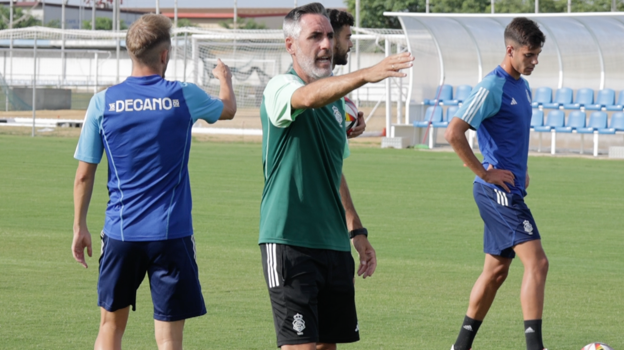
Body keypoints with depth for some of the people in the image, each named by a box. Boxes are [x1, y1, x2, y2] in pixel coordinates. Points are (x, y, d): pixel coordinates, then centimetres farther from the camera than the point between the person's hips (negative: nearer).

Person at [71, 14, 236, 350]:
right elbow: (228, 108, 20)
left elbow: (84, 174, 2)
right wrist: (225, 78, 42)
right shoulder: (184, 96, -3)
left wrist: (79, 227, 14)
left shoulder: (103, 102, -1)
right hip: (172, 234, -2)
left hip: (120, 233, 2)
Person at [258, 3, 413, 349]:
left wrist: (356, 230, 24)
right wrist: (366, 74, -49)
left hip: (333, 243, 8)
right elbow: (307, 97, -35)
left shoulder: (334, 99, 17)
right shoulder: (279, 88, -9)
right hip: (288, 240, -8)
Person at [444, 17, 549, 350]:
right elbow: (454, 132, -22)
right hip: (499, 191, -9)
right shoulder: (492, 88, -14)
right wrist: (485, 173, -17)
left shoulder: (523, 87, 14)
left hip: (510, 191, 9)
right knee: (536, 262, -15)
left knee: (496, 270, 14)